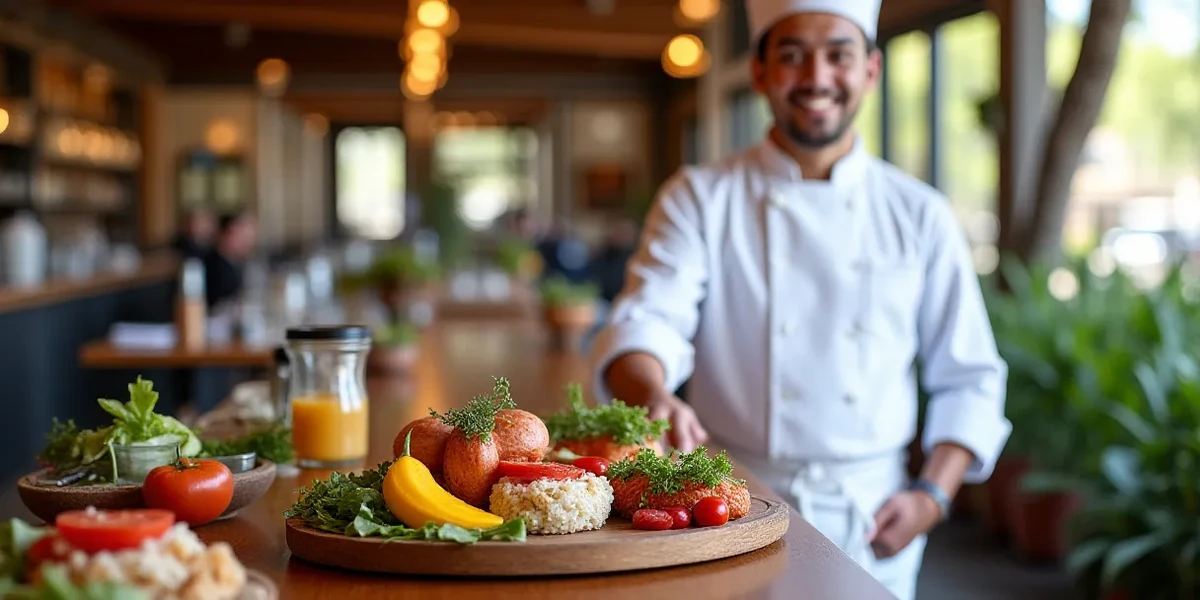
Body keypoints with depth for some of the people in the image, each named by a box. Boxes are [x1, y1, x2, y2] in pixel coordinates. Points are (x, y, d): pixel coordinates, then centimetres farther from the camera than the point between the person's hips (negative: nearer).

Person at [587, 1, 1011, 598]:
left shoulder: (919, 214, 3)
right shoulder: (699, 198, -1)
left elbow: (968, 378, 7)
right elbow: (648, 320, -15)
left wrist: (932, 496, -6)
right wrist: (656, 398, -36)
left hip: (872, 528, 2)